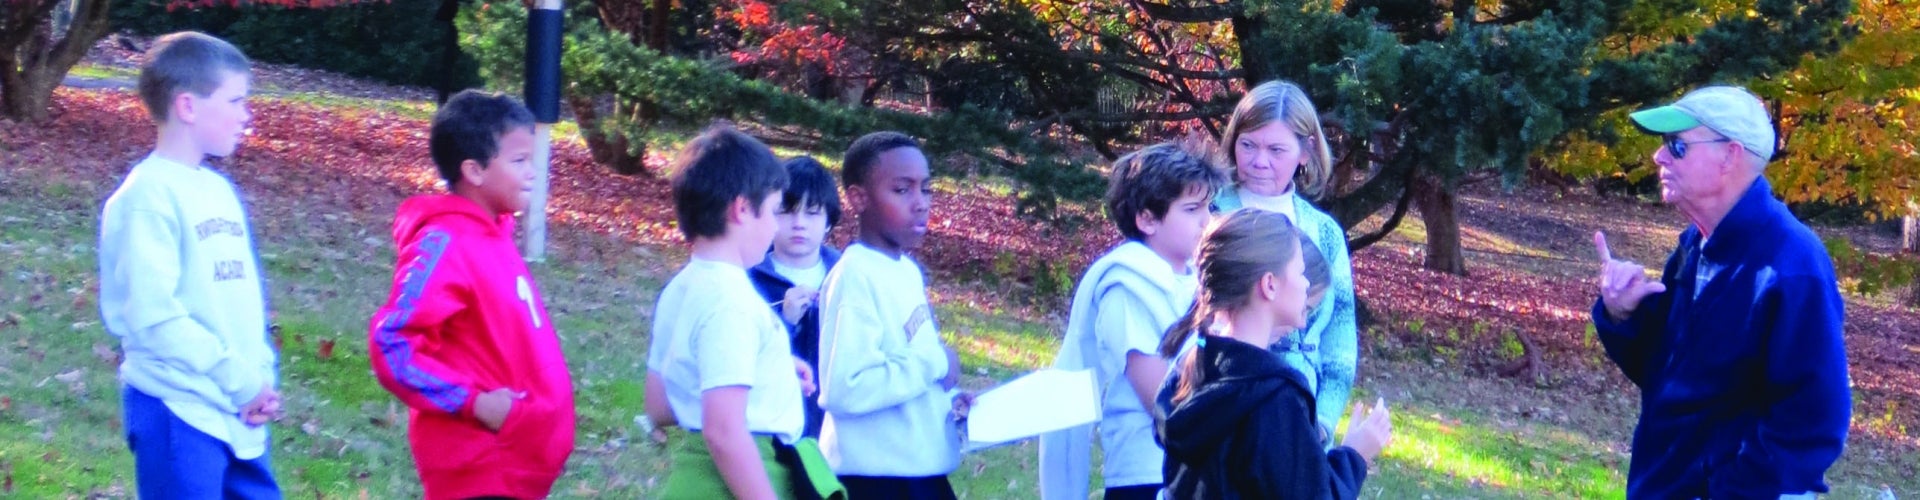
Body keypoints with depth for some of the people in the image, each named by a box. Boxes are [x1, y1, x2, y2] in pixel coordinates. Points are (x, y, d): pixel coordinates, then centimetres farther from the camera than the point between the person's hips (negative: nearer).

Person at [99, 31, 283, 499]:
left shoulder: (218, 188, 13)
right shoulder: (148, 197, -13)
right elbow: (153, 316, -20)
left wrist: (261, 375, 3)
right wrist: (241, 382, -18)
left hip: (236, 409, 8)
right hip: (181, 411, -8)